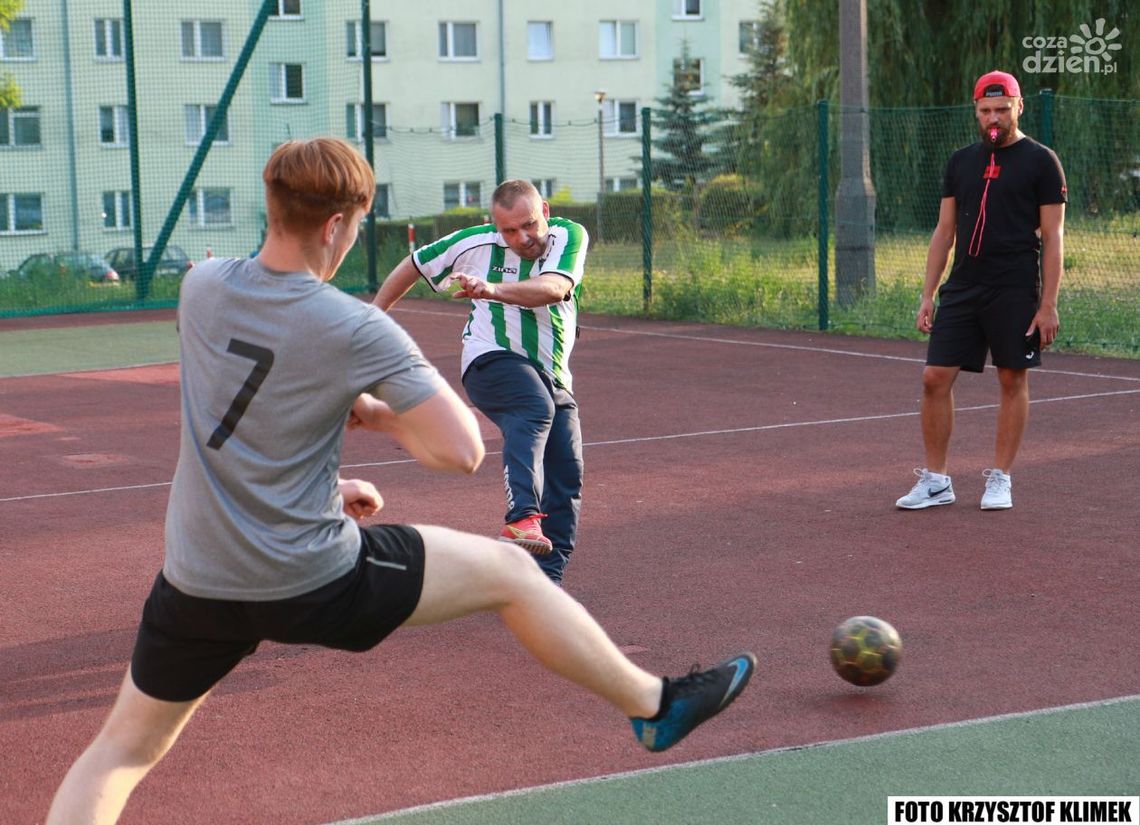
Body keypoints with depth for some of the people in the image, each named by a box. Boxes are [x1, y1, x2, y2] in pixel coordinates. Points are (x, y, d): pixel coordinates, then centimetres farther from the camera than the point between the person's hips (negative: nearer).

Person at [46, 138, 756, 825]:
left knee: (125, 747, 19)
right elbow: (461, 451, -18)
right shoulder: (356, 330, -18)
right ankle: (654, 705, 26)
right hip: (312, 582, -4)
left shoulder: (201, 287, -1)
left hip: (196, 584, 5)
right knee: (510, 571, 12)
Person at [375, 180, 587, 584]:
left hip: (553, 380, 4)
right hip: (492, 361, -4)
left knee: (567, 477, -5)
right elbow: (413, 266, 14)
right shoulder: (476, 244, -2)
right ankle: (522, 517, -56)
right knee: (534, 410, -36)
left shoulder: (570, 236, -4)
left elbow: (554, 289, -25)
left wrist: (493, 289, -41)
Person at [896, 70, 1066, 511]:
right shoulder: (960, 162, 12)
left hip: (1015, 293, -4)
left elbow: (1052, 237, -5)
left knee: (1013, 381, 3)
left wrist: (1048, 304, -11)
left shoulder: (1041, 161, -2)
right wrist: (928, 294, 8)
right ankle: (935, 480, 7)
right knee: (935, 377, -2)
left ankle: (1000, 479, 14)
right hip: (962, 288, 4)